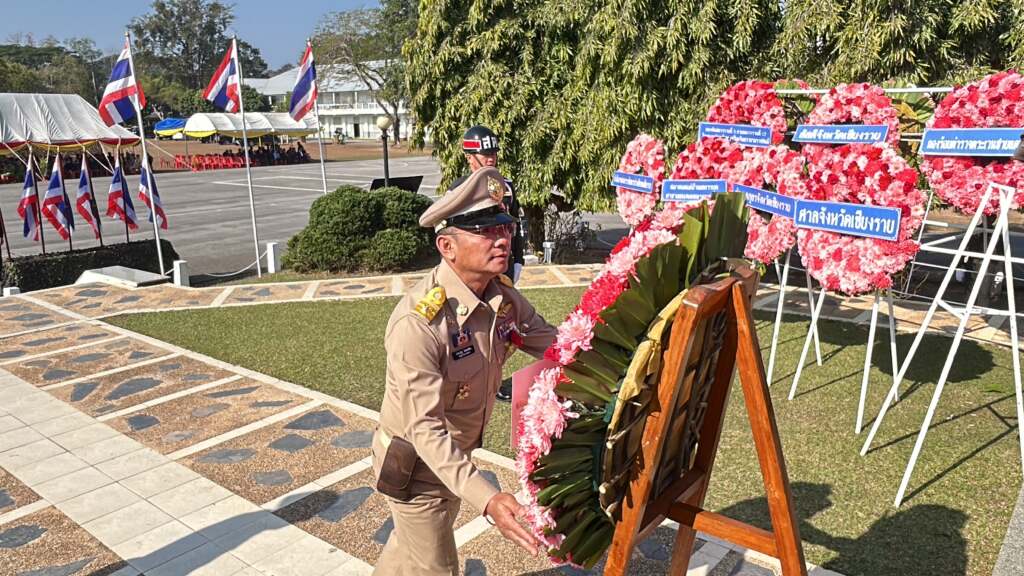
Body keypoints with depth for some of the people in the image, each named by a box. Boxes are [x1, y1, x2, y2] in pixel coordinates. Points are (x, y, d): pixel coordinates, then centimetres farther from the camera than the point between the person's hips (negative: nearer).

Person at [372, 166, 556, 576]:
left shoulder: (503, 296, -12)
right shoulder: (418, 322, -35)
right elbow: (425, 428, -36)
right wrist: (487, 499, -45)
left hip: (454, 451, 7)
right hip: (414, 461, -7)